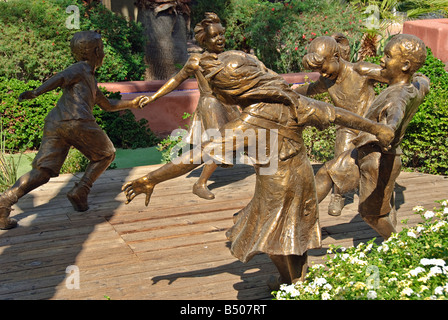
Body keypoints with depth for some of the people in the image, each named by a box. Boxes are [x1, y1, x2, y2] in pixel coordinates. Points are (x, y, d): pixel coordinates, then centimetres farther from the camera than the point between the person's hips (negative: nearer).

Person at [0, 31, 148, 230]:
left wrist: (132, 103, 48)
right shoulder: (80, 69, 10)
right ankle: (79, 192, 2)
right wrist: (36, 92, -26)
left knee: (42, 172, -3)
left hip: (54, 124, 8)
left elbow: (108, 105, 47)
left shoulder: (90, 81, 37)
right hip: (78, 122, -8)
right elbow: (60, 78, -10)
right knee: (106, 155, 16)